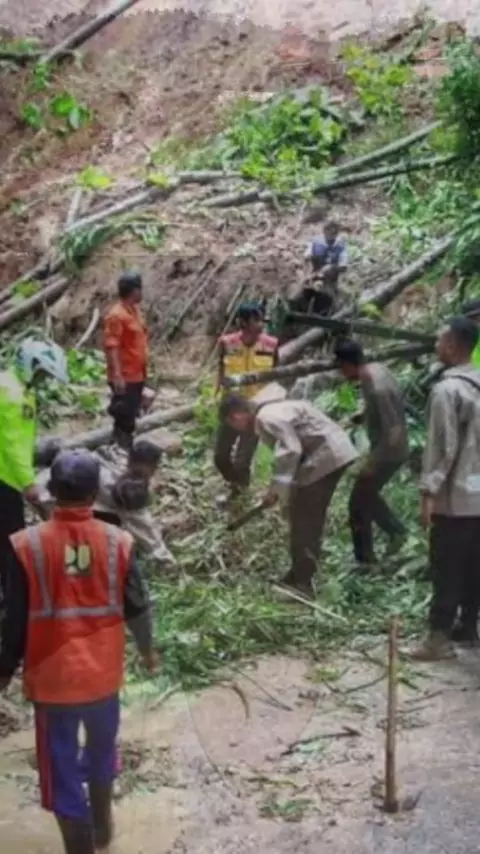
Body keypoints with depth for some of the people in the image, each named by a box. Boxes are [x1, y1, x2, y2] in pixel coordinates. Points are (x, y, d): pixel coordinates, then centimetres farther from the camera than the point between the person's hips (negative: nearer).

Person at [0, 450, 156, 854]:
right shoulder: (118, 542, -11)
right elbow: (137, 609, -1)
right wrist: (147, 650, 18)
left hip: (51, 677, -3)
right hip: (103, 673, 3)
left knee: (62, 769, 12)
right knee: (102, 750, 27)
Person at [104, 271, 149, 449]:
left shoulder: (134, 310, 11)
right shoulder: (117, 315, -18)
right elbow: (111, 347, -23)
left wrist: (144, 370, 21)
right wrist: (117, 375, -28)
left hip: (137, 375, 9)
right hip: (125, 377, -9)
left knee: (131, 415, 16)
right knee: (124, 417, -4)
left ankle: (127, 446, 26)